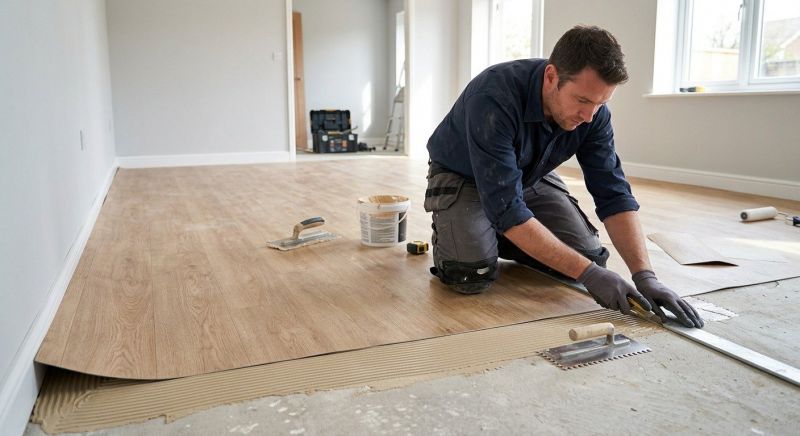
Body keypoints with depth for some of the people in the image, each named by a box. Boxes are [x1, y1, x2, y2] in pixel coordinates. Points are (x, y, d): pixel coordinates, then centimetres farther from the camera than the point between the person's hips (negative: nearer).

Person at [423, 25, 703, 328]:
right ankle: (448, 233, 6)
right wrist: (587, 273, -38)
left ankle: (503, 241, 15)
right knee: (472, 273, -29)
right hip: (462, 178, -5)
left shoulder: (593, 112, -19)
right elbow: (507, 210, -40)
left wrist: (644, 275, -27)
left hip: (531, 178, 6)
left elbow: (614, 194, -15)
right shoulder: (494, 99, -38)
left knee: (590, 255, -9)